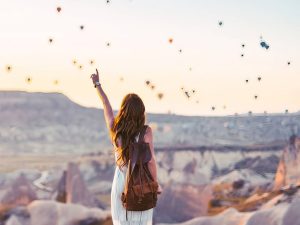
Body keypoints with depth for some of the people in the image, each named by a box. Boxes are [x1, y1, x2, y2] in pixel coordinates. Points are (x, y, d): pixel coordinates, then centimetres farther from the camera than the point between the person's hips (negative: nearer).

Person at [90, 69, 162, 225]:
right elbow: (150, 161, -17)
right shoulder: (146, 132, -18)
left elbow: (106, 106, 6)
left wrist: (97, 84, 22)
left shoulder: (114, 129, -9)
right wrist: (156, 183, -4)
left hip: (121, 181, 3)